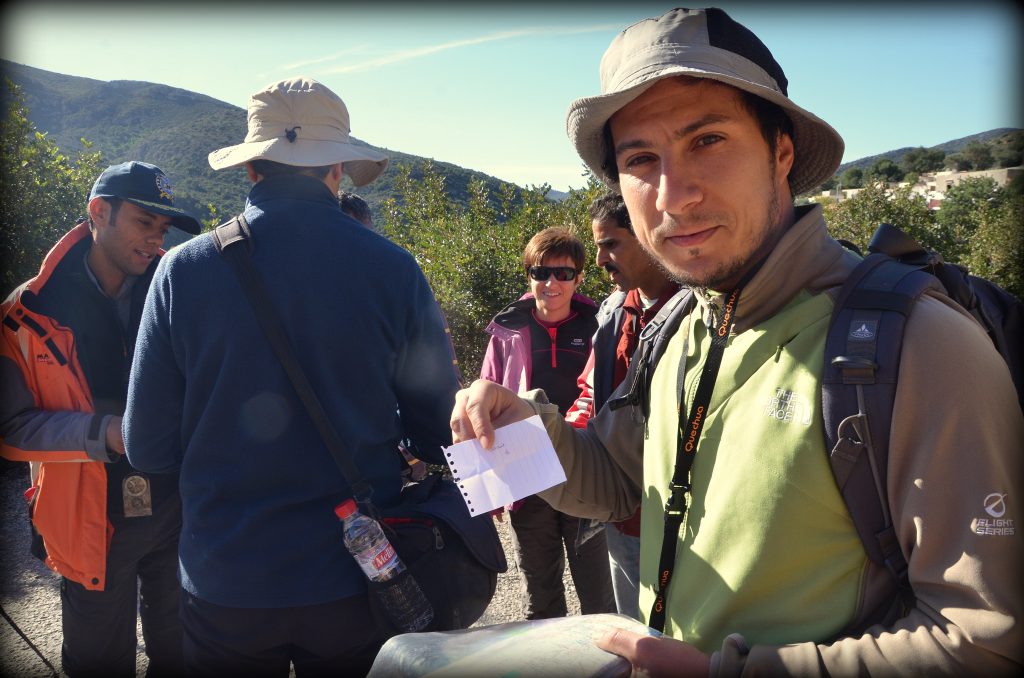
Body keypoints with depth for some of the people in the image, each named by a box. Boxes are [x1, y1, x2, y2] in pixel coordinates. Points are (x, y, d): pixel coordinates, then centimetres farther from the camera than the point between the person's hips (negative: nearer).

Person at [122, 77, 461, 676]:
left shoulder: (182, 271, -10)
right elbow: (439, 433, -6)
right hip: (355, 581, 0)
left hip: (223, 584, 1)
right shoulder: (392, 269, -12)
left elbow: (149, 450, -5)